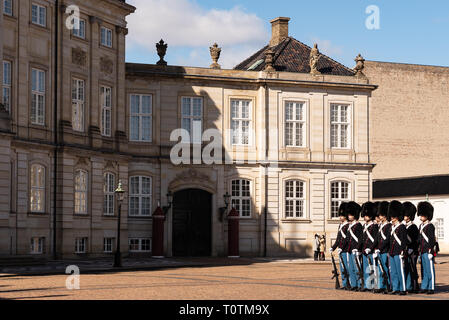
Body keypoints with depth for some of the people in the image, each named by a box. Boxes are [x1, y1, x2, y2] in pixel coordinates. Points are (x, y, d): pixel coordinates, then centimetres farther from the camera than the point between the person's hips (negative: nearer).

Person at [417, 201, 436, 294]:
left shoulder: (430, 226, -9)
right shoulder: (421, 226, 15)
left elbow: (432, 240, -13)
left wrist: (430, 251, -17)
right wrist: (420, 251, 18)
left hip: (428, 252, -8)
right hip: (422, 251, 8)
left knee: (430, 270, -5)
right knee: (423, 270, 11)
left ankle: (431, 288, -2)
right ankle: (424, 287, 16)